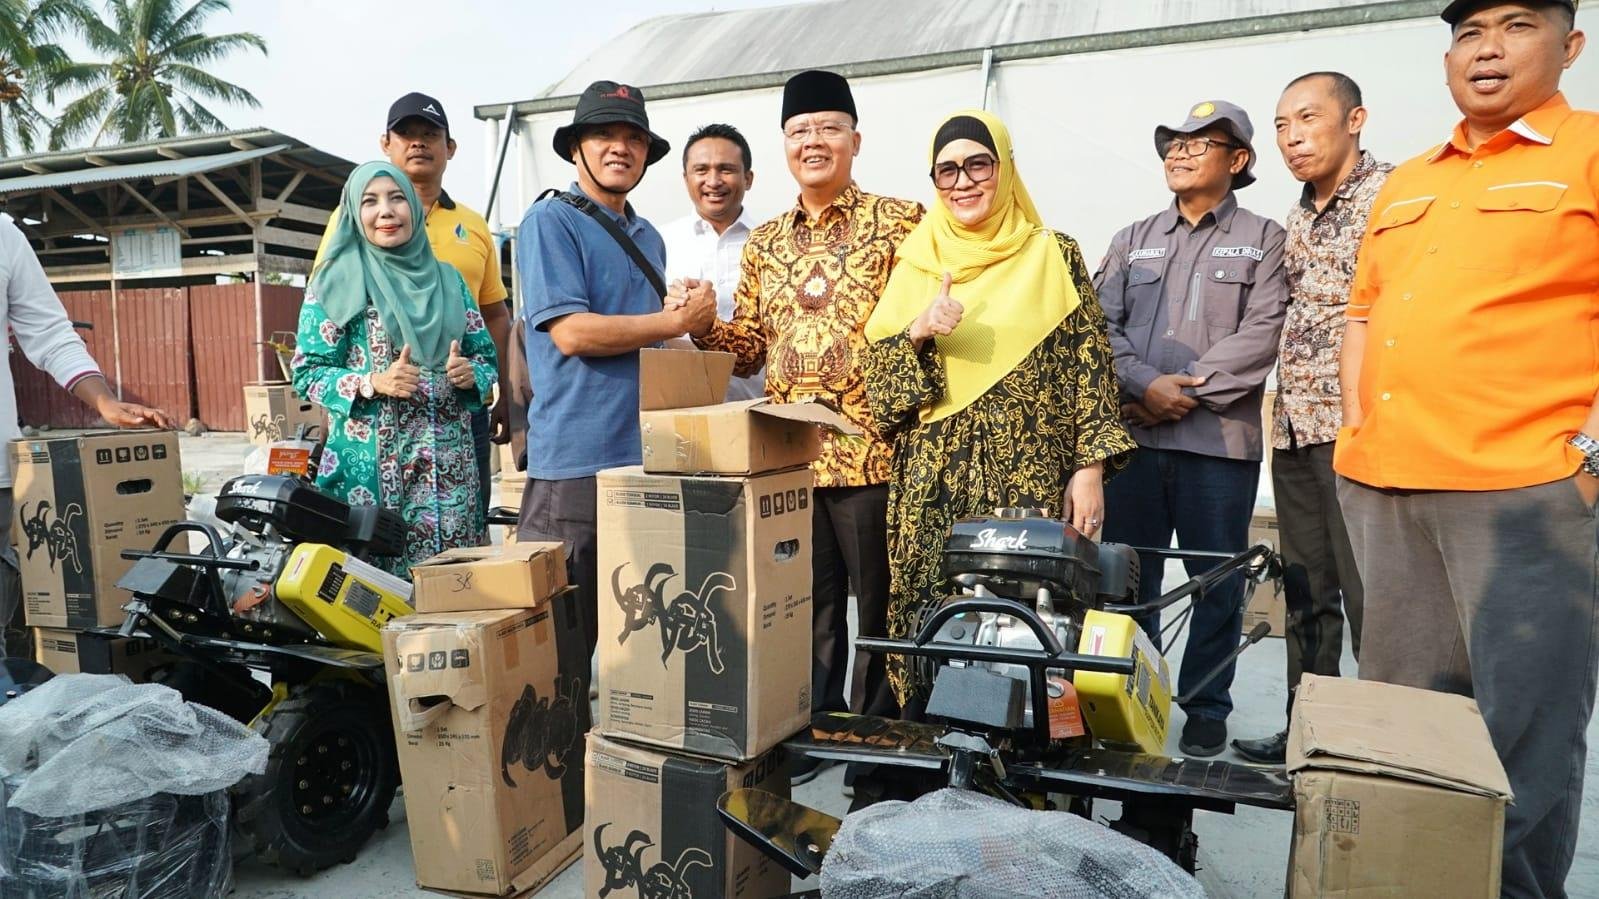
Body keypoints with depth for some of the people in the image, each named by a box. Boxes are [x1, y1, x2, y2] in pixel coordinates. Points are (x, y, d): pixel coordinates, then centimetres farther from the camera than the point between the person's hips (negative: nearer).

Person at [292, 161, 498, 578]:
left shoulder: (447, 279, 13)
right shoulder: (337, 281, 3)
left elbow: (487, 356, 16)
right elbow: (306, 372, 0)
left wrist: (471, 375, -6)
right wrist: (372, 384, -15)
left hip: (449, 463, 3)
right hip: (370, 463, -3)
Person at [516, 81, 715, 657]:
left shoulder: (648, 238, 20)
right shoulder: (550, 222, -4)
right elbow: (571, 332, -15)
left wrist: (689, 316, 9)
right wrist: (675, 321, -8)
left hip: (650, 458, 7)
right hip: (575, 462, -7)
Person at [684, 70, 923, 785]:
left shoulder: (898, 221, 0)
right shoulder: (764, 243, 14)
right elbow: (749, 345, 14)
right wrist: (700, 325, -5)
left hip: (872, 451, -4)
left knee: (880, 604, 8)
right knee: (807, 605, 15)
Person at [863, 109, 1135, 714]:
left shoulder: (1054, 257, 5)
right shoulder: (916, 264, 11)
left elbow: (1090, 367, 2)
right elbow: (878, 376, 7)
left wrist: (1090, 467, -6)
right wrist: (920, 332, -12)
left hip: (1031, 480, -2)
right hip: (931, 483, 2)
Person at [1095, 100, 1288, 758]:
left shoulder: (1263, 240, 8)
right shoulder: (1133, 240, 17)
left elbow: (1260, 333, -6)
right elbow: (1102, 326, 4)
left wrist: (1188, 393, -13)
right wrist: (1147, 384, -12)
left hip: (1219, 438, -2)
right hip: (1131, 434, 3)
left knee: (1216, 581, 6)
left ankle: (1206, 707, 21)